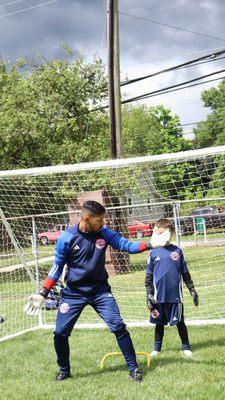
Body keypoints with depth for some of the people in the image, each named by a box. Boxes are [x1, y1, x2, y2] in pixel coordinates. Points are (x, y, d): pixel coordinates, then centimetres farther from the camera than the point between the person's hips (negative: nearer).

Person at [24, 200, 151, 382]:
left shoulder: (104, 233, -6)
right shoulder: (67, 237, -13)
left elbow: (126, 245, -13)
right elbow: (57, 267, -4)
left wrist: (149, 244, -29)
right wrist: (43, 293, -7)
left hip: (100, 289, 1)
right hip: (74, 292, -1)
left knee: (118, 326, -11)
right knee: (60, 333, 0)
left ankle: (133, 368, 2)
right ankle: (64, 371, 24)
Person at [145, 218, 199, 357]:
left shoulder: (177, 251, 3)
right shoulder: (153, 253, 1)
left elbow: (185, 273, 8)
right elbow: (149, 276, 4)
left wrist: (192, 289, 6)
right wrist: (149, 294, -1)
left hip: (175, 295, 0)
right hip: (159, 297, 0)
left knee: (180, 322, 8)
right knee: (159, 323, 10)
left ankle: (186, 347, 20)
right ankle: (157, 348, 22)